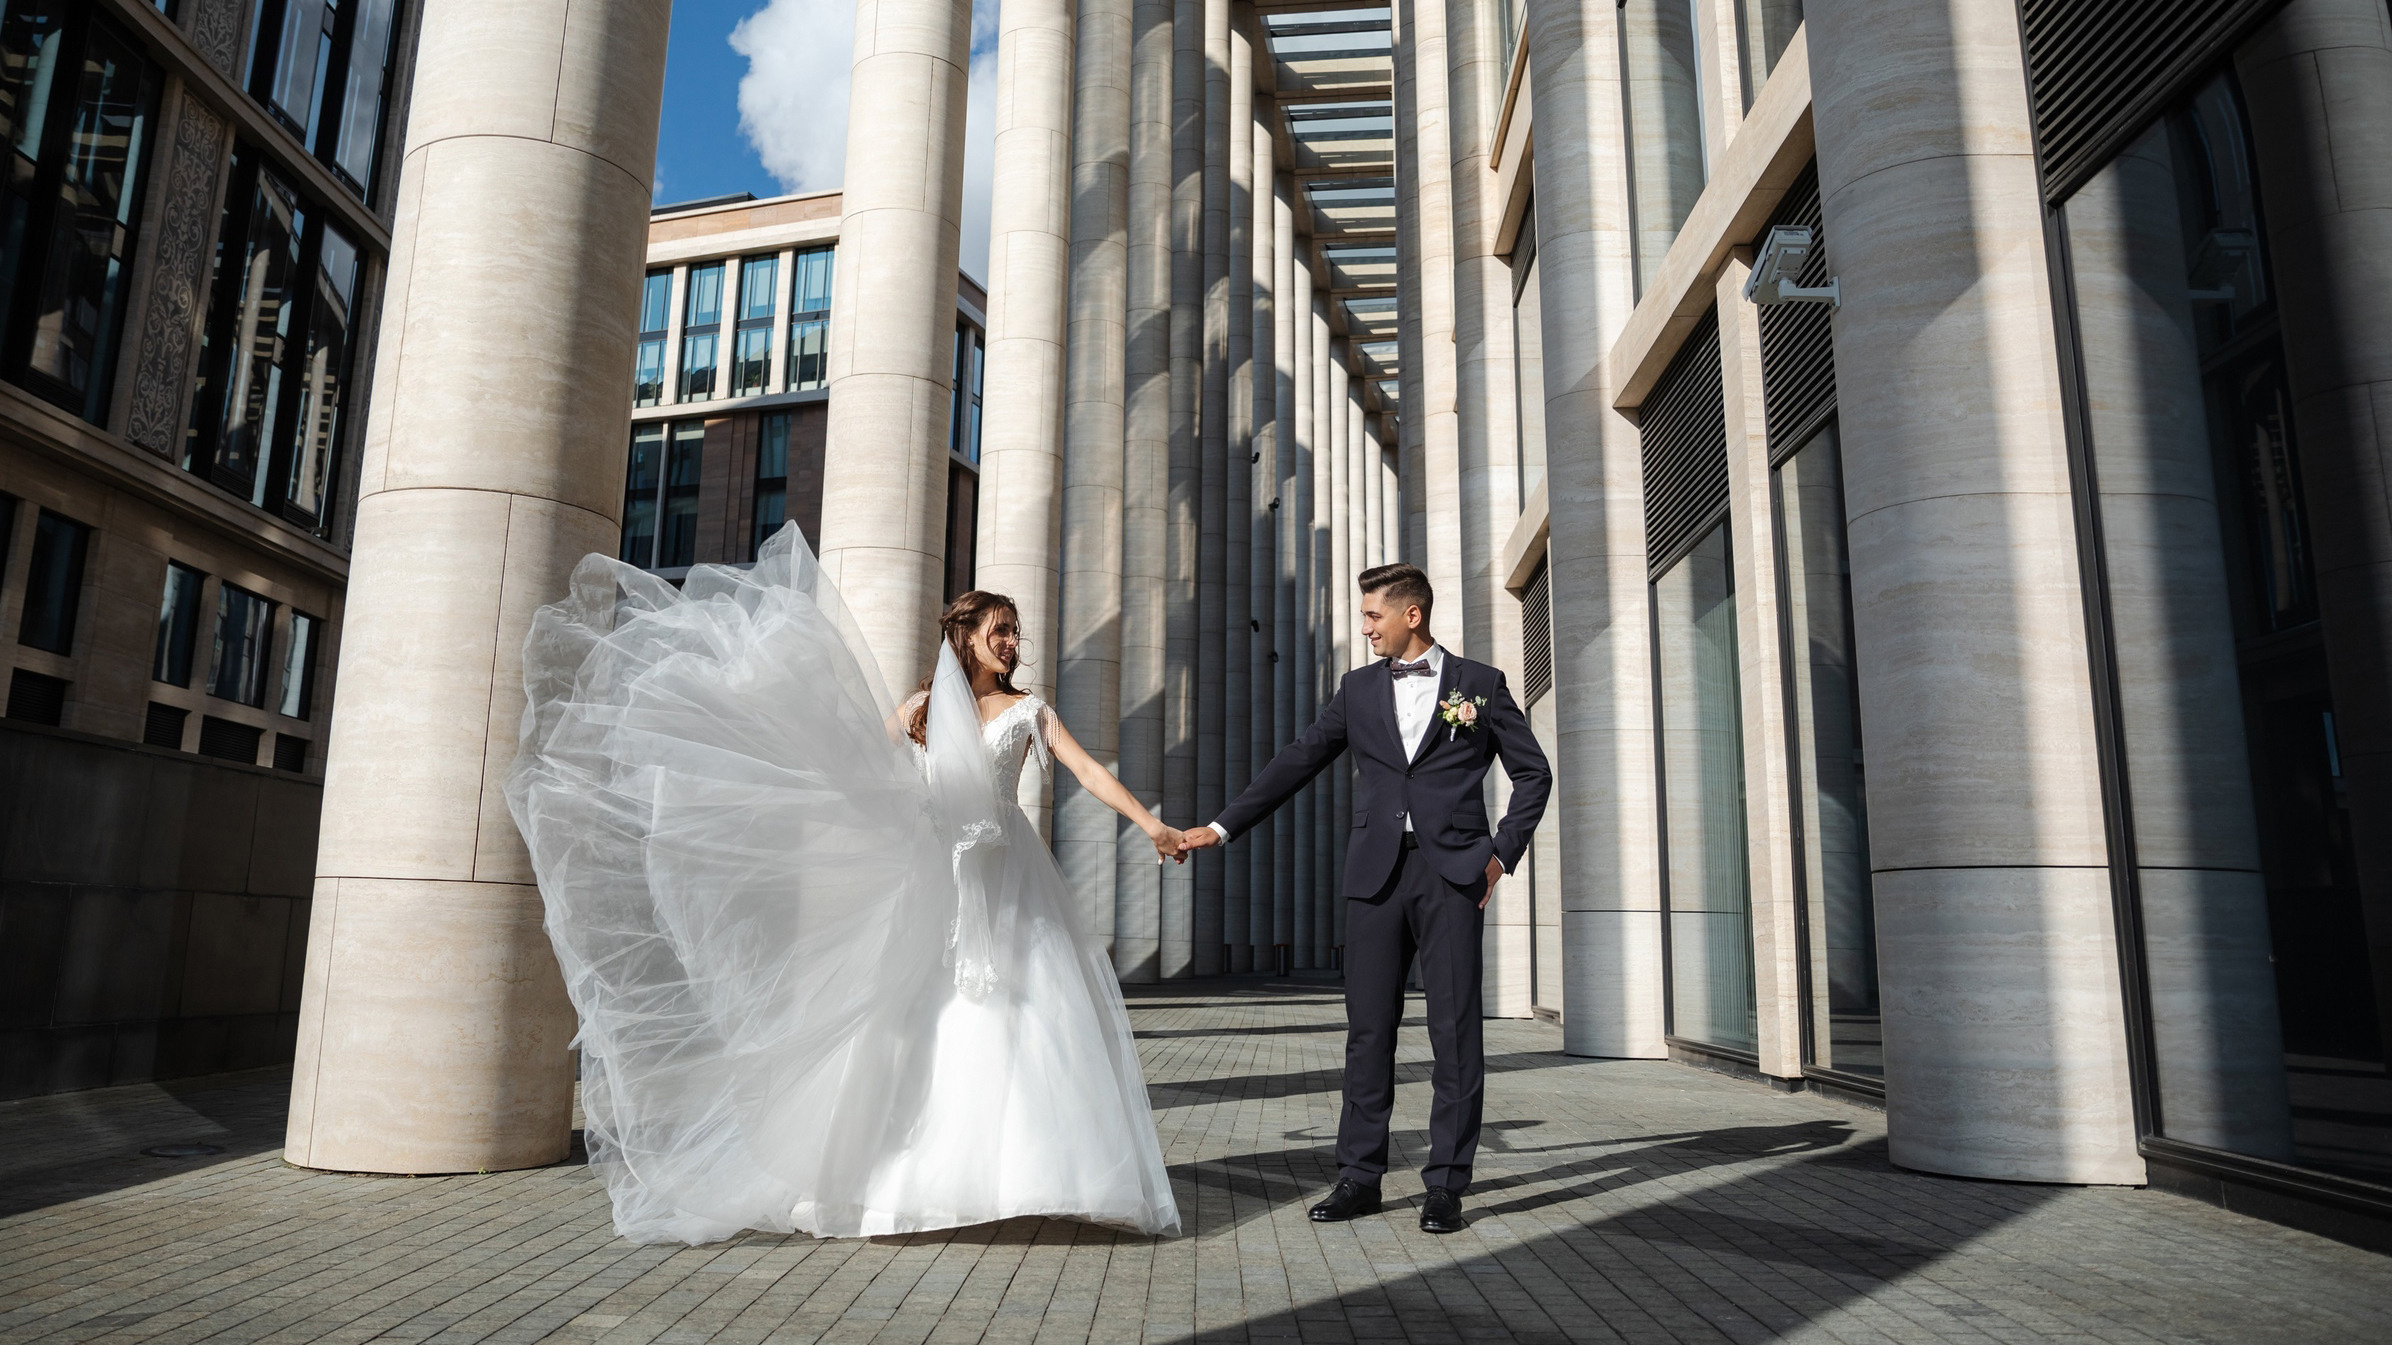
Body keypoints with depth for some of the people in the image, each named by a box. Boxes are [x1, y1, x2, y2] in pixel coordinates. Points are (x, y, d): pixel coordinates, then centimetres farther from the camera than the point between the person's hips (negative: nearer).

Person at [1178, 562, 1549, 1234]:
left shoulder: (1480, 683, 6)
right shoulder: (1358, 688, 13)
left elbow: (1532, 772, 10)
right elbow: (1298, 760, 10)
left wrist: (1502, 852, 0)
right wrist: (1222, 826, 5)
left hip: (1452, 872, -2)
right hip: (1376, 873, 3)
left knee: (1454, 1029, 0)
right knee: (1368, 1027, 4)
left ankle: (1447, 1184, 9)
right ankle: (1359, 1176, 13)